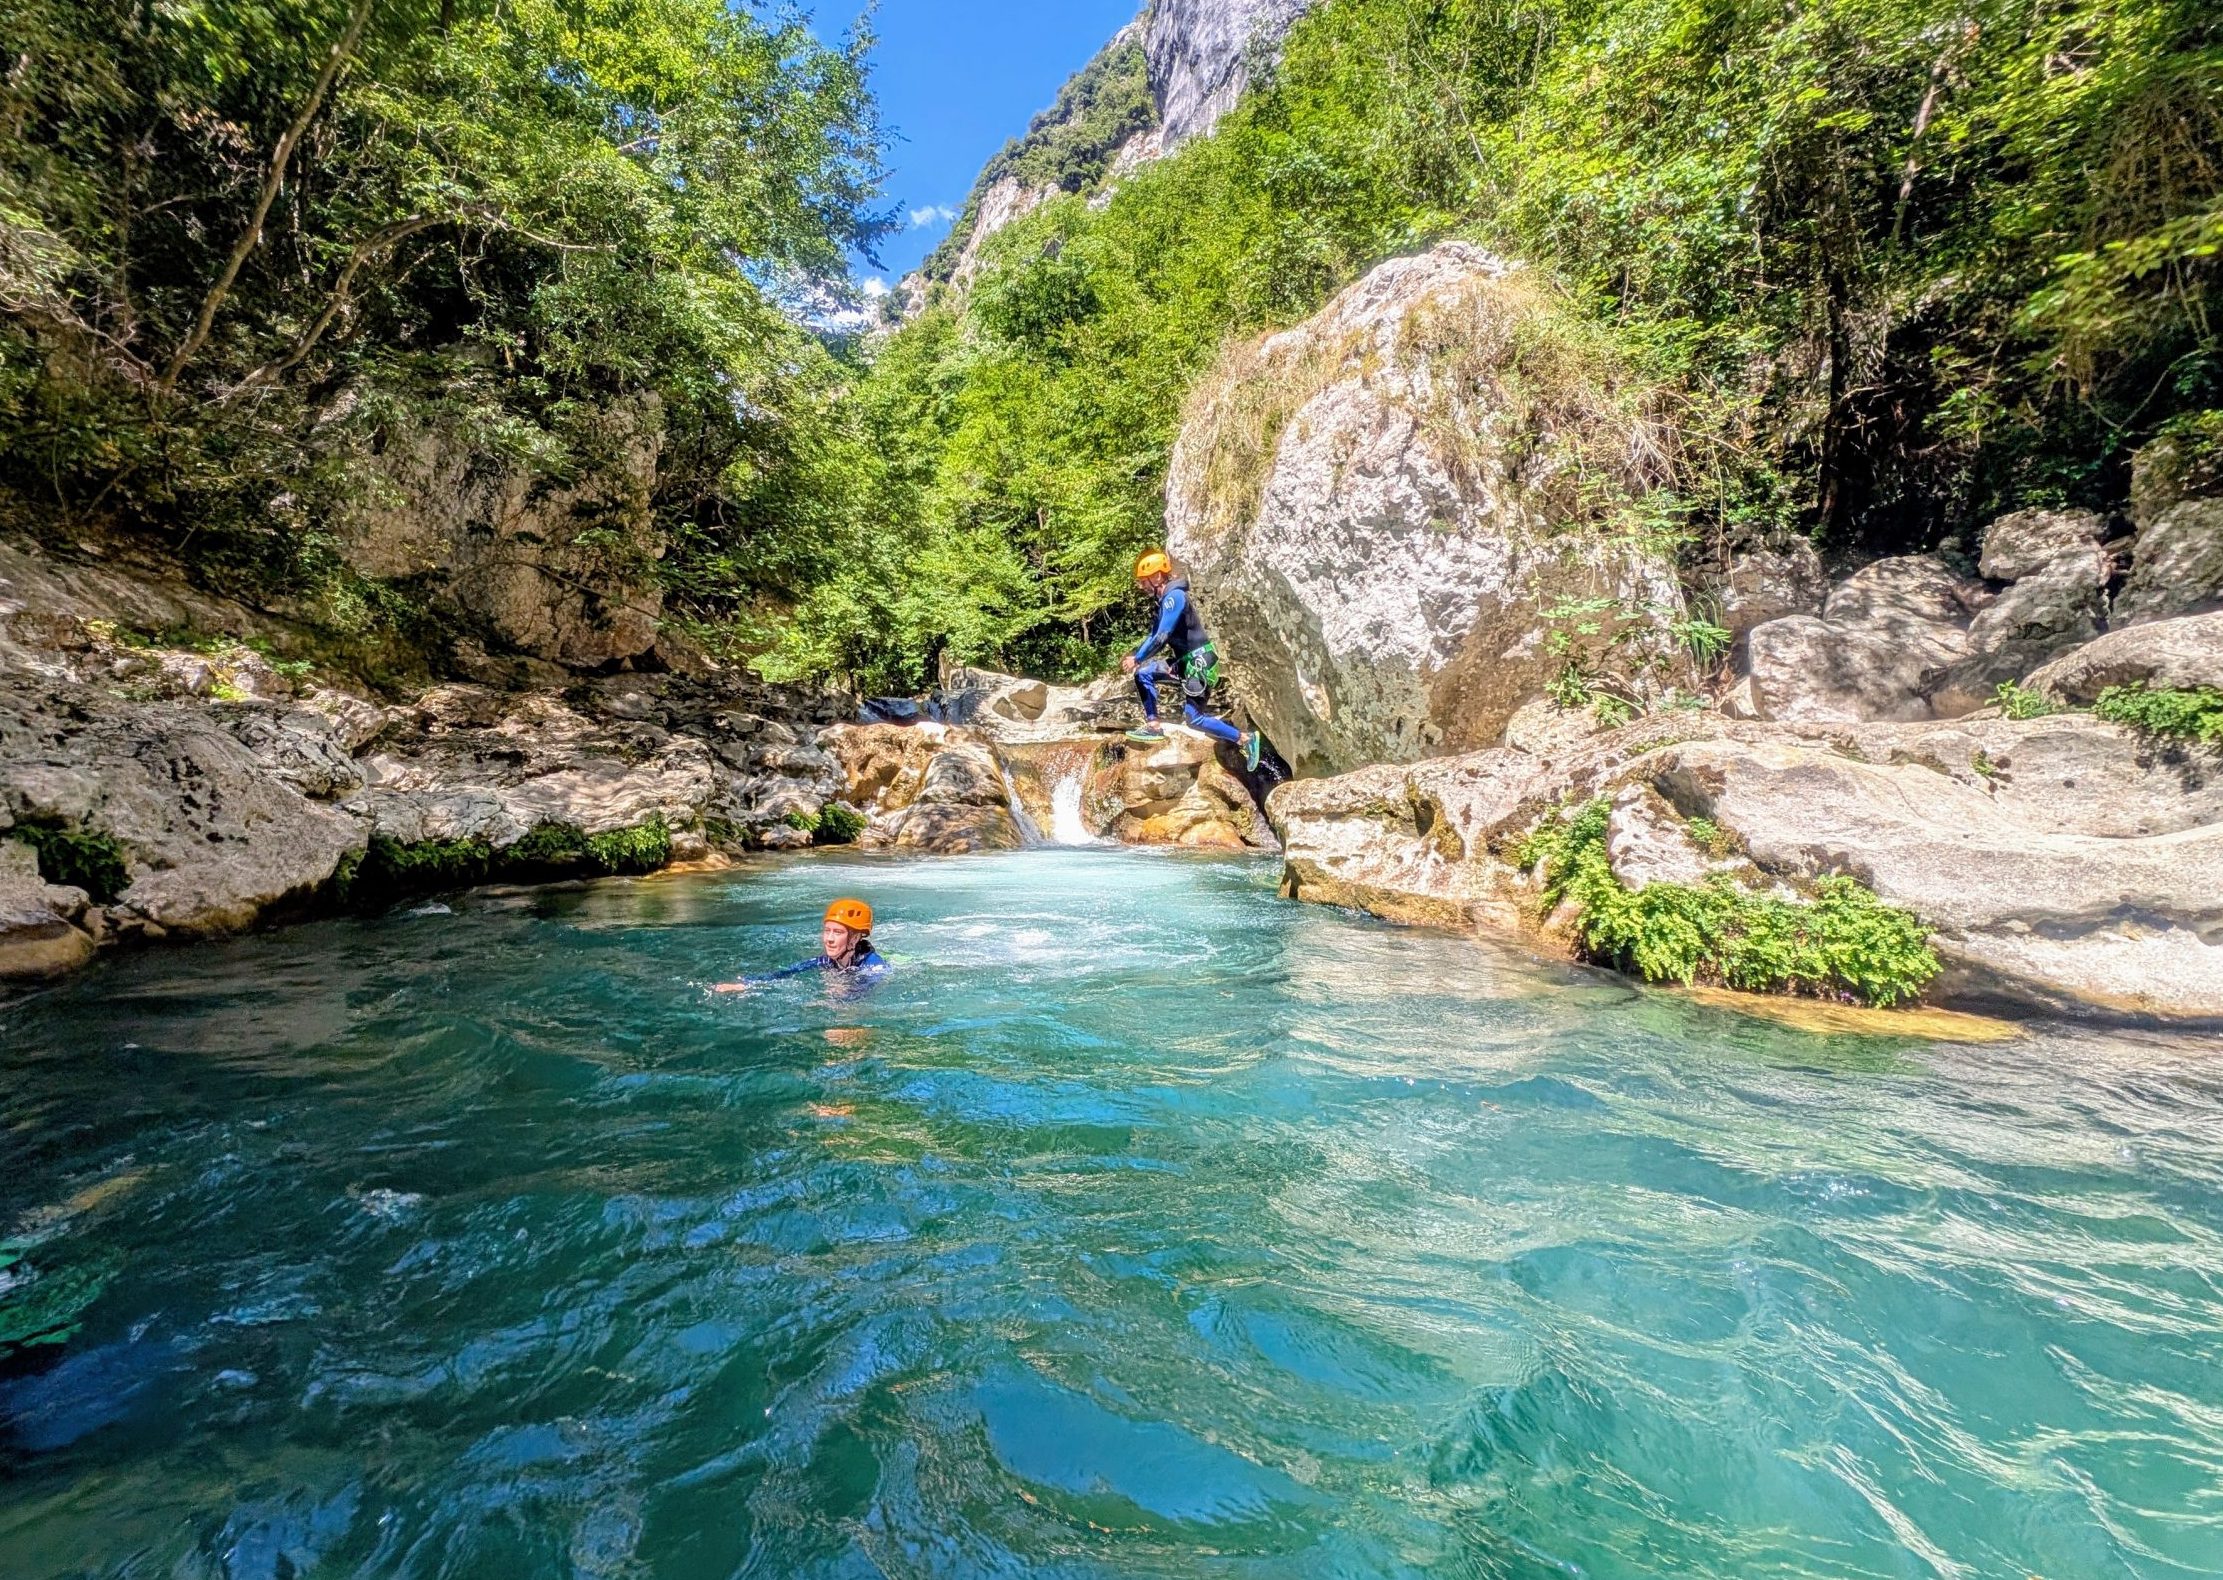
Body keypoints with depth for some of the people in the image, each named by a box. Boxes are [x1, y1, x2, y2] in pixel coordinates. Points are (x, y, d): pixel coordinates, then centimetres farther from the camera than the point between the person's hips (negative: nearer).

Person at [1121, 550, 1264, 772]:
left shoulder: (1174, 596, -18)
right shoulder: (1166, 598, 13)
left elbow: (1162, 637, -24)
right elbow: (1154, 635, 19)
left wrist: (1137, 659, -17)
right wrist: (1134, 656, 8)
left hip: (1198, 663, -9)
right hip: (1183, 661, 9)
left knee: (1194, 719, -9)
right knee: (1143, 674, 2)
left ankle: (1245, 738, 2)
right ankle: (1153, 726, 3)